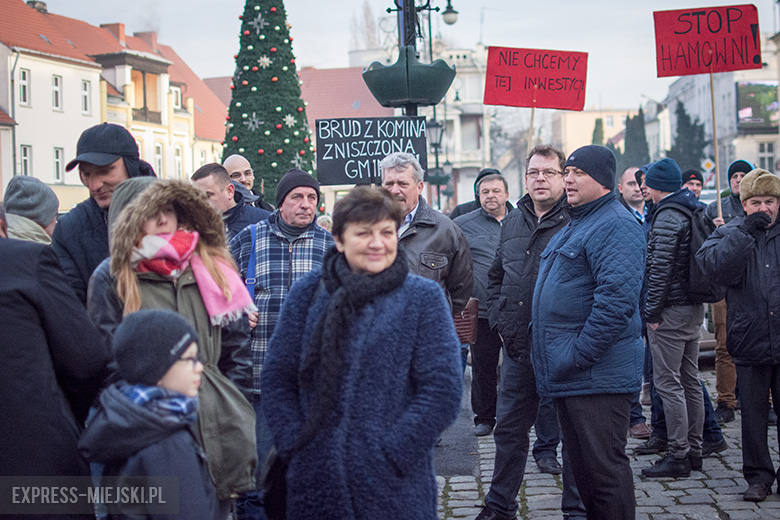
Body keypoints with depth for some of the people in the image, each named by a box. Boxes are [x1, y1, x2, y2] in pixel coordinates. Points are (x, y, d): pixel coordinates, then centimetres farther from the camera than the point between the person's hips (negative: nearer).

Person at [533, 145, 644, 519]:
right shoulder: (573, 225, 19)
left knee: (604, 468, -5)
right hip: (565, 375, 10)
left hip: (597, 374, -10)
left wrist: (580, 355, -22)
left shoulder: (615, 226, -14)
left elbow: (616, 299, -24)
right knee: (581, 466, 17)